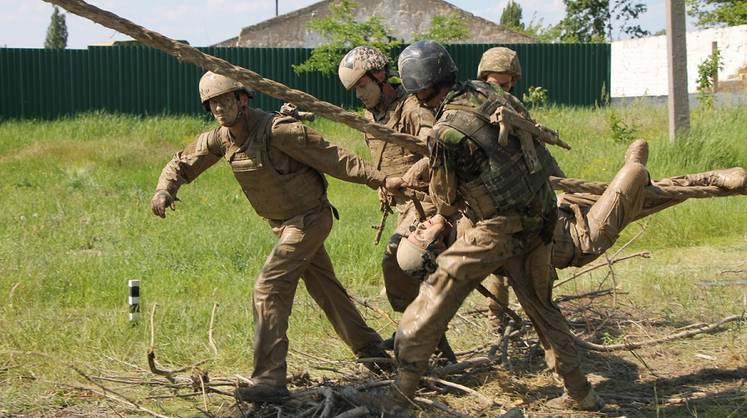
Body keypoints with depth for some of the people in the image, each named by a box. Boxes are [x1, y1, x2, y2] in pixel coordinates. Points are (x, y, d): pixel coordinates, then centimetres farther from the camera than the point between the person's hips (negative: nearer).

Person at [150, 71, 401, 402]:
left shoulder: (277, 130, -26)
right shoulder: (220, 139, -4)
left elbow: (332, 158, -23)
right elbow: (181, 164, 8)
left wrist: (380, 180, -22)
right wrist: (164, 191, -14)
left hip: (309, 218, -8)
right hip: (283, 223, 8)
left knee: (269, 289, -16)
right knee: (325, 288, 20)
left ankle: (269, 381, -16)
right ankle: (370, 349, 38)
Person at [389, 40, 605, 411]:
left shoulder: (446, 133, -17)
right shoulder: (487, 92, 2)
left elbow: (445, 200, -2)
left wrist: (448, 211, 21)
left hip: (500, 228, -7)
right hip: (540, 220, 7)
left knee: (439, 292, 3)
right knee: (541, 305, 20)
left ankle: (403, 383, 7)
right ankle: (579, 392, 24)